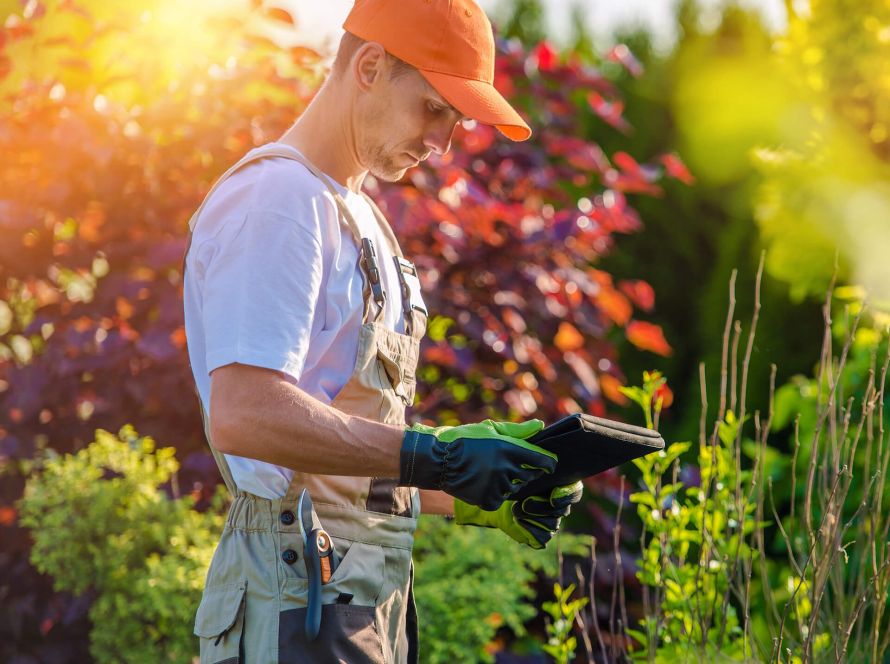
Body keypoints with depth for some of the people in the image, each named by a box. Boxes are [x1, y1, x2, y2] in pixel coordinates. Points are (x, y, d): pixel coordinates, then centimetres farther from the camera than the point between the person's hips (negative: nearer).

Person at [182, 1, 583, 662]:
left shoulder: (360, 217, 22)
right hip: (301, 596, -9)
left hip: (373, 597, 9)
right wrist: (434, 457, -22)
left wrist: (475, 498, 10)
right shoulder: (275, 198, -10)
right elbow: (242, 416, -23)